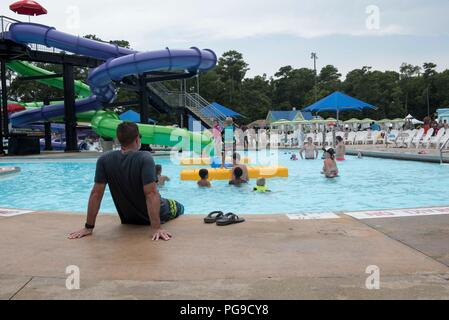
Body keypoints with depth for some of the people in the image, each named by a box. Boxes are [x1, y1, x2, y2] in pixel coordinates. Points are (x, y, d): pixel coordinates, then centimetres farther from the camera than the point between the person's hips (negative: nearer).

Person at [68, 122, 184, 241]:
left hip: (128, 219, 5)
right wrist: (156, 228, -33)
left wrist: (89, 227, -10)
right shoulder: (145, 158, -28)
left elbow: (96, 194, -16)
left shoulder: (104, 160, -16)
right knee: (180, 207, 27)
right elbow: (151, 194, -34)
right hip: (153, 215, -5)